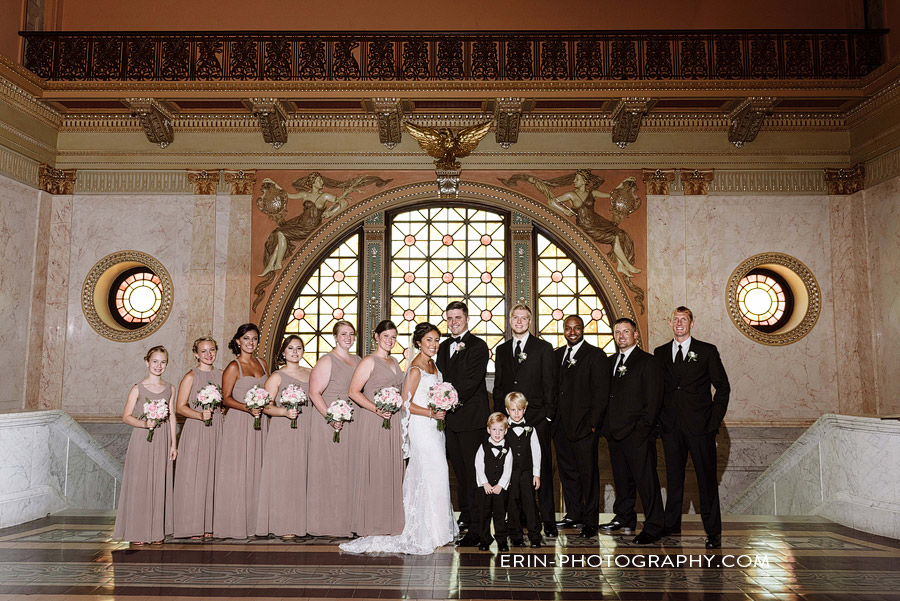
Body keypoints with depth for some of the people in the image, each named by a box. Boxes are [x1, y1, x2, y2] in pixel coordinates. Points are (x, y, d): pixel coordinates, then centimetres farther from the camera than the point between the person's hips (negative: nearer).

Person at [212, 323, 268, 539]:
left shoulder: (261, 363, 12)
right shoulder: (233, 367, -6)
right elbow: (226, 398, -8)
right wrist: (247, 408, -21)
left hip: (259, 423, 6)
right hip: (239, 424, -6)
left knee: (256, 471, 7)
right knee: (237, 472, -3)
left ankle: (254, 521, 14)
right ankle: (236, 523, 4)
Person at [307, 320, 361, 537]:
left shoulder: (358, 361, 14)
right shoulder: (327, 361, -7)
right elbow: (314, 393, -14)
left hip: (353, 424, 7)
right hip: (330, 423, -7)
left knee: (350, 469, 9)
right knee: (331, 469, -3)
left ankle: (349, 521, 17)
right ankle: (330, 522, 6)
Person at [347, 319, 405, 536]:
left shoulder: (394, 362, 16)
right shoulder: (369, 362, -7)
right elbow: (354, 392, -13)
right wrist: (376, 409, -21)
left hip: (392, 423, 7)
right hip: (372, 423, -7)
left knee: (391, 470, 9)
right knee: (371, 471, -2)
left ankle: (389, 522, 18)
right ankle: (369, 522, 6)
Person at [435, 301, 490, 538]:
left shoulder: (478, 346, -6)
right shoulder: (444, 347, 17)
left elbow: (472, 381, -16)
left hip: (471, 417, -7)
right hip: (450, 418, 7)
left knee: (474, 470, -4)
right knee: (459, 469, 13)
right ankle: (465, 515, 24)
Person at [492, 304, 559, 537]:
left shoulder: (543, 348, 4)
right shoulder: (502, 350, 14)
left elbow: (550, 384, 1)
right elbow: (498, 385, 16)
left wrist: (548, 415, -6)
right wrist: (499, 415, 8)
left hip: (537, 419, -3)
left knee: (542, 471, -1)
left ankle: (548, 520, 6)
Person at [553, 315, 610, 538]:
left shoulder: (596, 356, -4)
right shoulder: (557, 355, 14)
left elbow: (601, 393, -8)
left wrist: (593, 423, -13)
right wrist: (552, 418, 7)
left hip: (584, 426, -6)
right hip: (561, 425, 6)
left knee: (588, 473, 0)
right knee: (567, 472, 12)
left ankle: (590, 520, 9)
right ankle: (573, 515, 24)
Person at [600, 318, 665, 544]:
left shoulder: (648, 362, -4)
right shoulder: (611, 361, 16)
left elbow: (653, 401, -9)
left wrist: (642, 429, -15)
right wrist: (606, 426, 9)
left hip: (638, 434, -6)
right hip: (615, 433, 7)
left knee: (646, 481, -2)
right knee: (622, 479, 15)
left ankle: (653, 527, 6)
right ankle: (624, 519, 28)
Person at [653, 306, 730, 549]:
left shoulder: (707, 351, 4)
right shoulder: (660, 353, 11)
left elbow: (723, 387, 4)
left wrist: (715, 420, -4)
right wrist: (658, 418, 3)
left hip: (700, 427, -2)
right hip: (671, 426, 3)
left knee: (707, 478, -1)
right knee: (673, 477, 9)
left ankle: (713, 531, 7)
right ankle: (671, 525, 18)